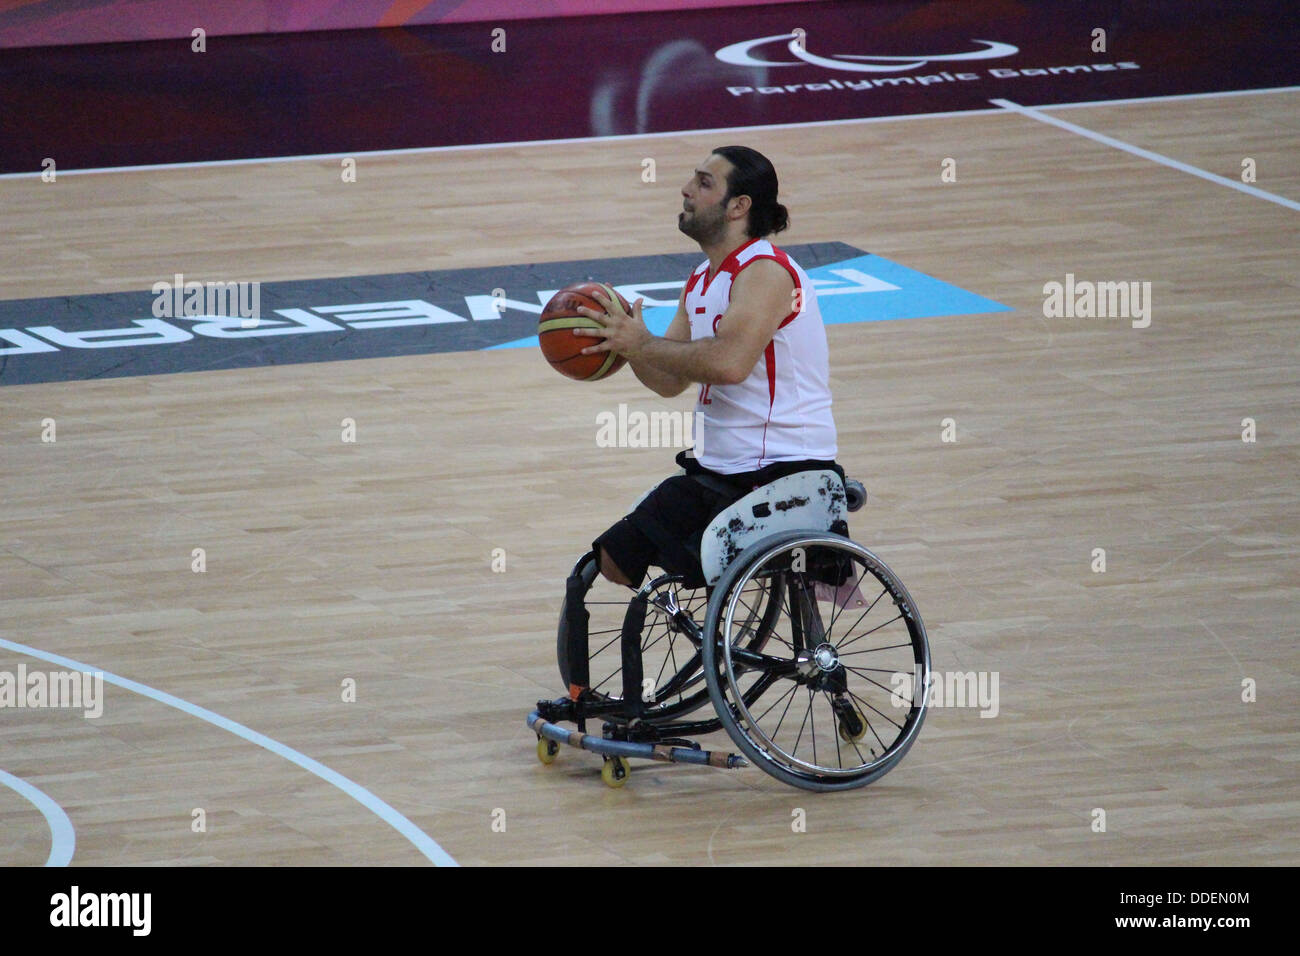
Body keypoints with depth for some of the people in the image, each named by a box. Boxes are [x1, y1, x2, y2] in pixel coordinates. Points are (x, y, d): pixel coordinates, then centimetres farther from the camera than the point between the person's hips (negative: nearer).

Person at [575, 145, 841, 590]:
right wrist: (624, 341, -4)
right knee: (614, 558, 11)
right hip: (715, 470, 10)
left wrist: (642, 345, -23)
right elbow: (670, 381, 15)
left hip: (786, 474, -10)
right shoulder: (702, 280, 13)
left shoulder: (766, 271, -17)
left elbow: (730, 362, -33)